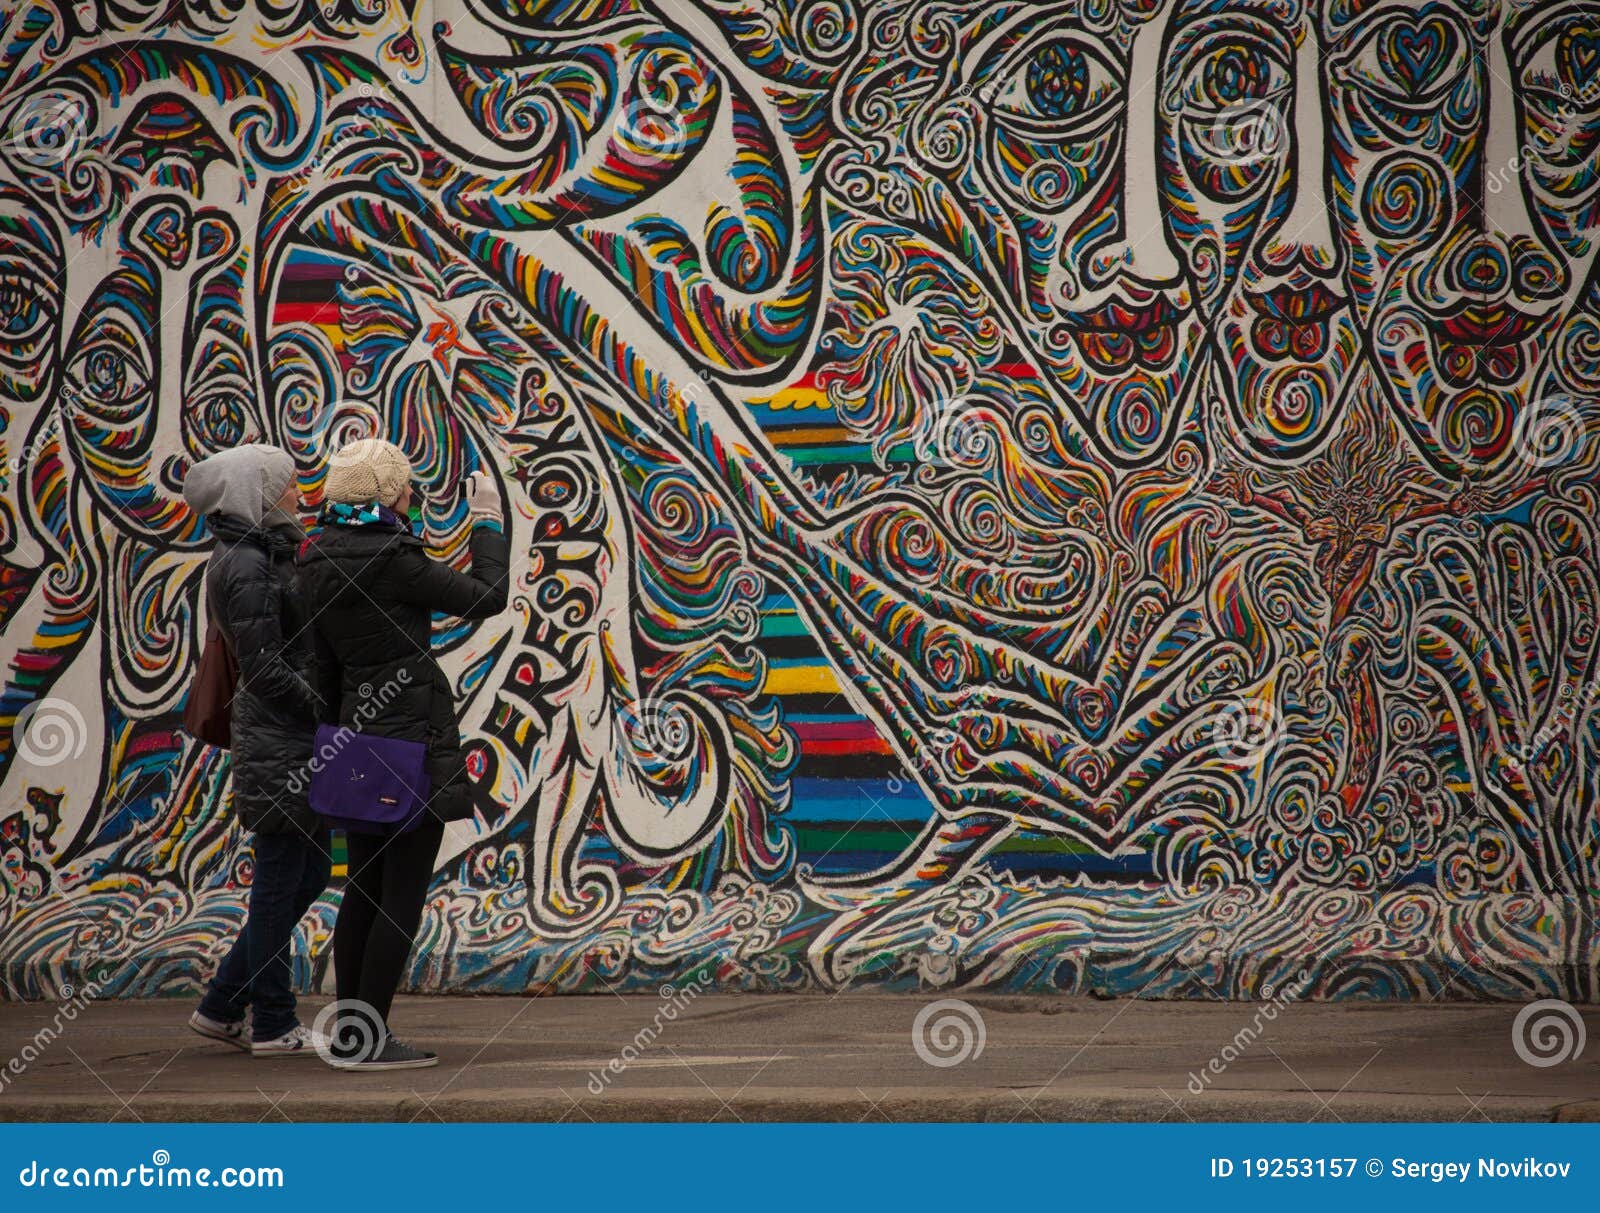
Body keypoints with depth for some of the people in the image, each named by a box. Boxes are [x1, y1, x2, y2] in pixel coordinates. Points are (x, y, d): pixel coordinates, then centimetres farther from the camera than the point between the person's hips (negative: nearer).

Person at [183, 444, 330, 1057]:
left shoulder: (265, 556, 15)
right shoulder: (247, 566, -15)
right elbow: (265, 670, -19)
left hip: (297, 738, 10)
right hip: (278, 742, -10)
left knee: (306, 874, 14)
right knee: (281, 878, -1)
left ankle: (222, 1006, 21)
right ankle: (273, 1026, 9)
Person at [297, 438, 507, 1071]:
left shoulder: (318, 563, 7)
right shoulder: (389, 559, -17)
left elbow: (325, 665, 13)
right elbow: (486, 597, -10)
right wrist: (488, 522, 3)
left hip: (361, 734, 9)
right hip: (414, 737, -8)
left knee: (365, 888, 14)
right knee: (404, 894, -3)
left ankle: (347, 1030, 18)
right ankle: (367, 1037, -2)